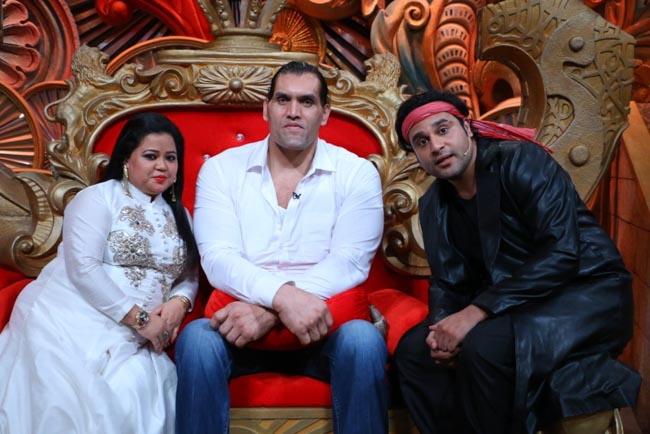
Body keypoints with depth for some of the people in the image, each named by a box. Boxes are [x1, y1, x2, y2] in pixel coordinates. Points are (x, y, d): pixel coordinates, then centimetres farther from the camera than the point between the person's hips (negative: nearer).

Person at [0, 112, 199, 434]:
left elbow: (190, 276, 14)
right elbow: (83, 268, -14)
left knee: (141, 394, -24)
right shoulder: (98, 198, -2)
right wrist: (139, 317, -17)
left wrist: (178, 303, -10)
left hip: (132, 338, 5)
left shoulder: (179, 216, 18)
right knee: (91, 399, -27)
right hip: (71, 321, -4)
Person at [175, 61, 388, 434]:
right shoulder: (221, 169, 4)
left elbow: (350, 262, -10)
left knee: (363, 340, -31)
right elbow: (219, 258, -8)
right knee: (197, 338, -30)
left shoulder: (358, 173, 1)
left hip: (324, 322, 0)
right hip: (244, 315, 1)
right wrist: (281, 295, -29)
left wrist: (267, 312, -23)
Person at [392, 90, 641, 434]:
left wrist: (478, 311, -30)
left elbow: (561, 253, -26)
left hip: (588, 293, -7)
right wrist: (442, 326, -16)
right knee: (412, 349, -5)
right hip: (511, 305, 7)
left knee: (484, 346, -31)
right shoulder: (434, 204, 5)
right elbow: (448, 282, 7)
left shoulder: (522, 161, -16)